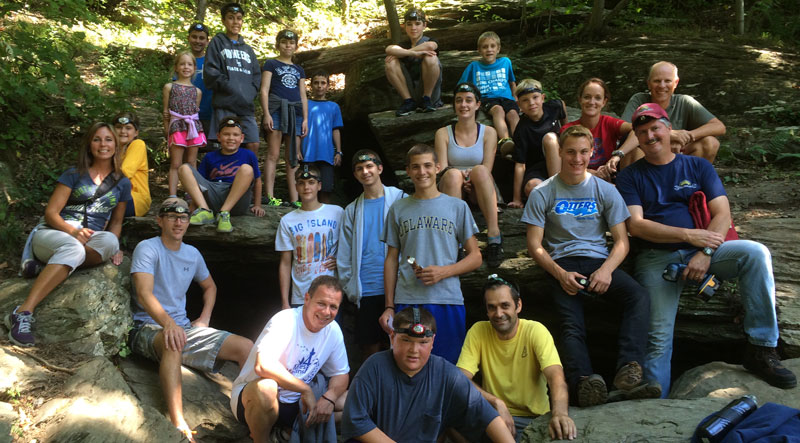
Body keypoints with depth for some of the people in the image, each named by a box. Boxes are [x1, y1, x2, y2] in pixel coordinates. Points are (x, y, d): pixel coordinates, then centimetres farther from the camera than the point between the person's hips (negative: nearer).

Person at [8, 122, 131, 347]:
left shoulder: (122, 183, 15)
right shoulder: (74, 174, 6)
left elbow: (115, 222, 21)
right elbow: (50, 213, 0)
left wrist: (113, 248, -1)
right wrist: (72, 231, -21)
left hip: (90, 242, 3)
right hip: (50, 235, -2)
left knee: (109, 241, -35)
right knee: (73, 248, -41)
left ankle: (48, 265, -29)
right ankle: (23, 313, -47)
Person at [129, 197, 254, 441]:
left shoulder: (192, 254, 12)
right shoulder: (147, 248, -9)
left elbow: (210, 286, 30)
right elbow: (144, 294, -25)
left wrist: (205, 318, 11)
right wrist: (168, 323, -42)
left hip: (184, 327, 7)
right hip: (148, 328, -6)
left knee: (245, 346, -10)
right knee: (173, 345, -43)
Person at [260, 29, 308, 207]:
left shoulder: (299, 70, 23)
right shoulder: (271, 64, 10)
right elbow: (264, 90, 1)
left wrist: (305, 118, 8)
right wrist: (266, 113, -12)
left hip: (295, 112, 4)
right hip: (277, 109, -4)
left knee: (293, 157, 1)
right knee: (273, 155, -9)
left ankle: (294, 199, 0)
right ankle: (270, 197, -13)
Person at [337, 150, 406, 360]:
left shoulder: (399, 199, 3)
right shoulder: (352, 210, 13)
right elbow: (344, 256, 12)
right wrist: (350, 288, 4)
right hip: (365, 292, 3)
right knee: (369, 347, 6)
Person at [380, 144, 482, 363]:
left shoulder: (457, 207, 8)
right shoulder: (398, 209, 12)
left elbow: (475, 257, 7)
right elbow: (391, 260, 13)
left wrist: (443, 271, -10)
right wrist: (389, 306, 6)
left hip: (448, 301, -1)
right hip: (406, 302, 1)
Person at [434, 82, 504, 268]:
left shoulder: (488, 132, 8)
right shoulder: (443, 133, 7)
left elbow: (487, 169, -3)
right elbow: (442, 169, -3)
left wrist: (471, 176, -24)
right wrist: (460, 176, -24)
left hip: (478, 190, 0)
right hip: (452, 189, 0)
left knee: (480, 171, -33)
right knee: (453, 174, -34)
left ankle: (494, 236, -39)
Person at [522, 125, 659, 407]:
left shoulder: (605, 191, 13)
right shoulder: (542, 193, 8)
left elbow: (622, 241, 9)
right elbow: (535, 245, 4)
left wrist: (606, 270, -12)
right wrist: (560, 273, -14)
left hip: (599, 261, 2)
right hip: (561, 264, -2)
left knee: (639, 298, -28)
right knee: (571, 324, -29)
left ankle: (628, 371, -42)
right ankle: (584, 382, -51)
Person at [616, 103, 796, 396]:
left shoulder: (698, 166, 13)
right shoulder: (630, 176, 8)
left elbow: (722, 213, 2)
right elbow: (636, 225, -5)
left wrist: (705, 253, -16)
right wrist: (689, 235, -15)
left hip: (704, 251, 2)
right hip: (656, 258, -1)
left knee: (756, 253, -26)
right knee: (658, 336, -16)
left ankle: (761, 350, -20)